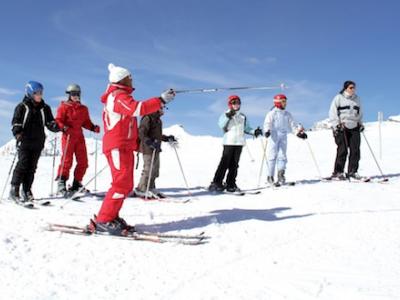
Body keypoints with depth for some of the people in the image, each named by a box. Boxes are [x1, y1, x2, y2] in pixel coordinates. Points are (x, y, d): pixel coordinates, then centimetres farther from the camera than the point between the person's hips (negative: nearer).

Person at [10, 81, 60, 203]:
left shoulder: (45, 108, 12)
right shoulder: (22, 107, 1)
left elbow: (50, 123, 12)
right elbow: (16, 122, -1)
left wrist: (56, 127, -8)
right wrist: (17, 133, -19)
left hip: (38, 142, 4)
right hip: (24, 141, -3)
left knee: (32, 166, 5)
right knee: (23, 164, -10)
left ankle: (27, 190, 12)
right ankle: (14, 190, -3)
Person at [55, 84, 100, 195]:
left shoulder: (83, 109, 15)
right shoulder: (64, 107, 1)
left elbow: (86, 122, 16)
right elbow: (58, 120, -5)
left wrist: (93, 127, -2)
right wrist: (63, 127, -25)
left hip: (79, 136, 5)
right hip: (68, 136, -5)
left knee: (83, 162, 4)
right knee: (67, 160, -10)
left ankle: (76, 183, 14)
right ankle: (61, 183, -3)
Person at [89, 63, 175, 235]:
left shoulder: (118, 97, 25)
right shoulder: (118, 96, -8)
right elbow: (138, 108, -24)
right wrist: (161, 100, -21)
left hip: (125, 146, 10)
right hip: (118, 146, -10)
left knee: (126, 185, 9)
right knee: (122, 183, -16)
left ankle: (111, 217, 12)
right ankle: (104, 221, -14)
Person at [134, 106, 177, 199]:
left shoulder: (158, 120, 17)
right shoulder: (147, 118, -12)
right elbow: (141, 133, -20)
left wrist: (167, 138, 15)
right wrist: (150, 142, -32)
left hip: (156, 149, 9)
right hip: (148, 149, -9)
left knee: (155, 170, 13)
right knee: (148, 169, -9)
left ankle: (151, 188, 22)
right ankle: (141, 189, 0)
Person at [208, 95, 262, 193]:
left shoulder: (242, 116, 18)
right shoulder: (225, 114, 2)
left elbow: (246, 128, 20)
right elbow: (221, 125, -13)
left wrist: (254, 132, 5)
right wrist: (228, 116, -24)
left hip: (239, 142, 5)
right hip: (229, 142, -5)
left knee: (234, 164, 5)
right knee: (225, 163, -8)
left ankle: (230, 184, 11)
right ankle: (216, 183, -3)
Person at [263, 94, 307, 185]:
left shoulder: (287, 114, 15)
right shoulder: (272, 113, -1)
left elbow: (293, 124, 18)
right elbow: (267, 123, -11)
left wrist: (299, 132, 7)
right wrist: (267, 131, -29)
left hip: (283, 137, 5)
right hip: (273, 136, -5)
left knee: (282, 156, 0)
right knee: (272, 156, -4)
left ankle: (281, 175, 1)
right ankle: (270, 176, -1)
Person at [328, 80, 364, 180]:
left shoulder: (357, 99, 16)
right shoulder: (338, 98, 0)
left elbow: (360, 113, 28)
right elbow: (332, 113, -3)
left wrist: (360, 123, 17)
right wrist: (336, 125, -11)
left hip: (354, 128, 5)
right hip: (341, 128, -5)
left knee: (355, 150, -2)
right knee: (342, 150, -9)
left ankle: (352, 171, 7)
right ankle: (337, 172, -2)